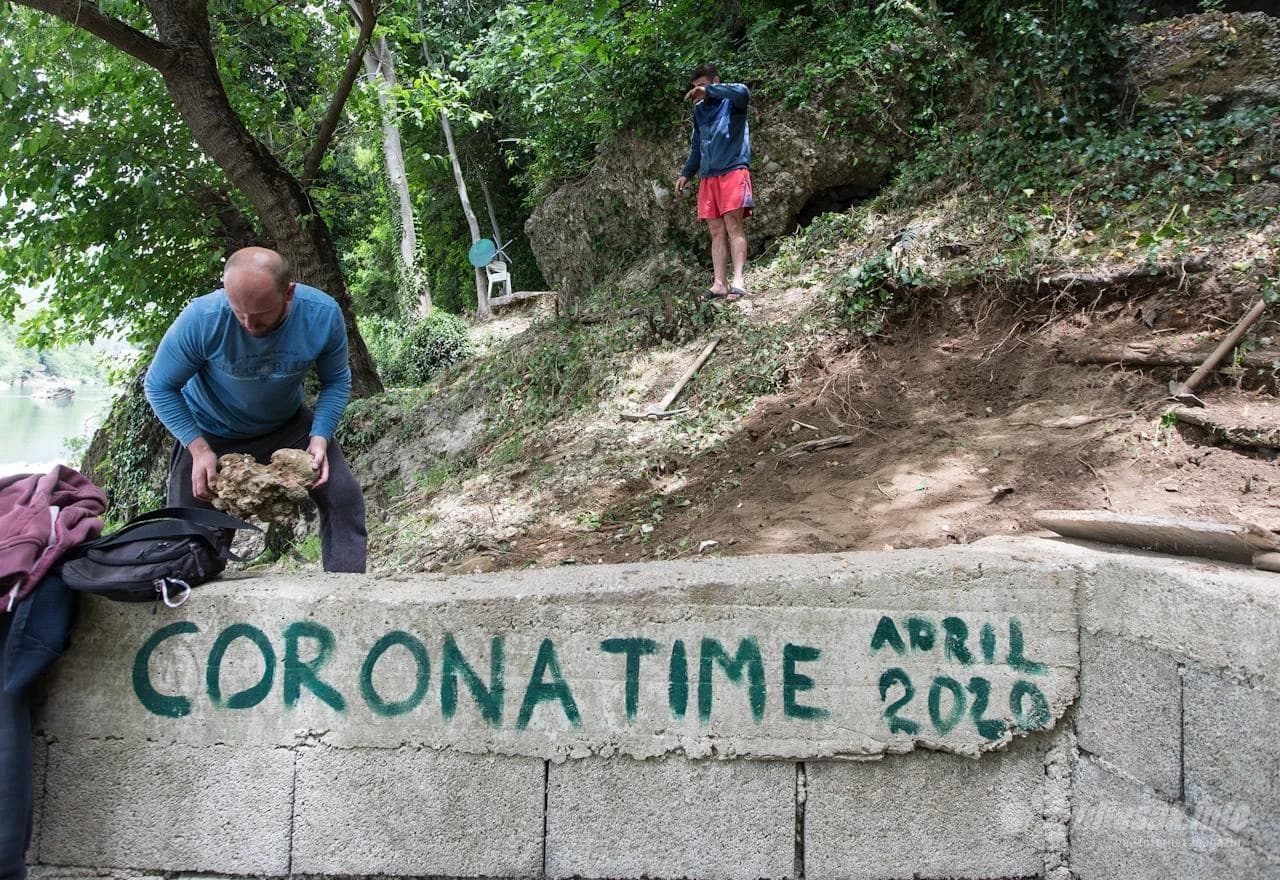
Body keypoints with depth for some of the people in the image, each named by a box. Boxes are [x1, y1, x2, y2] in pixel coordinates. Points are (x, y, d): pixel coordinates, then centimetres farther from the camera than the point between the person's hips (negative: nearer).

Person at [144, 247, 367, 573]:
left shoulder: (323, 314, -27)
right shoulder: (200, 319, -33)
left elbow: (336, 381, -10)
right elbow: (159, 387, -17)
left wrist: (319, 437, -24)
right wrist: (199, 449, -26)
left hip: (288, 424, 2)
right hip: (211, 433, -1)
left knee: (343, 497, -11)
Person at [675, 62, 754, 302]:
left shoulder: (731, 101, 3)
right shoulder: (699, 109, 22)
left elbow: (742, 92, -22)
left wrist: (708, 91, -19)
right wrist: (686, 173, 19)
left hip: (733, 170, -6)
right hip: (708, 176, 6)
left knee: (733, 225, -14)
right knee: (716, 231, 0)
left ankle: (738, 281, -20)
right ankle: (719, 284, -3)